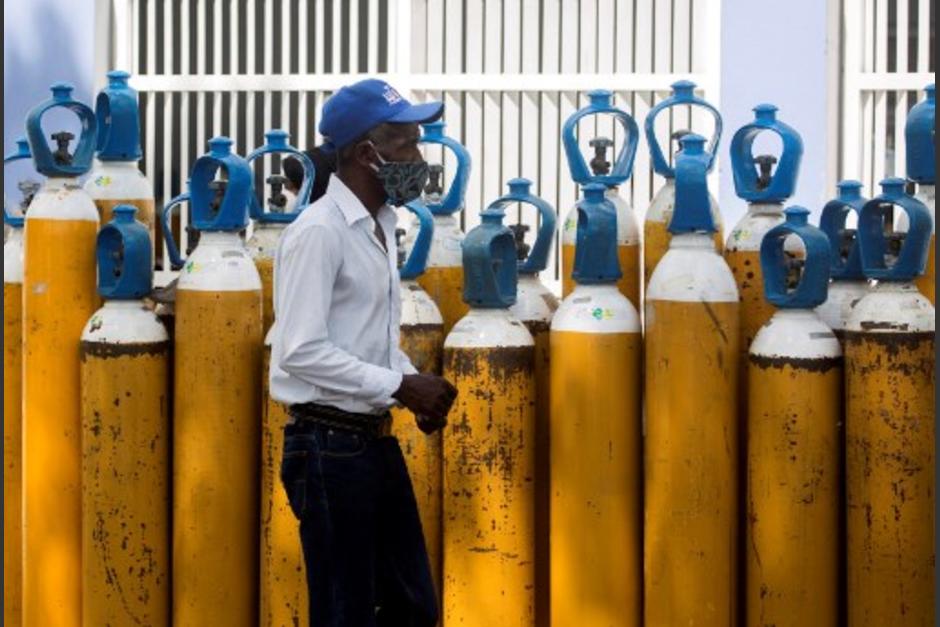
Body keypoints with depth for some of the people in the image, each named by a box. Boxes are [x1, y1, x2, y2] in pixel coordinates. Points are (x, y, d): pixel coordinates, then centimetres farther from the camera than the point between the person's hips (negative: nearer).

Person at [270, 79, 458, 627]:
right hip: (330, 447, -9)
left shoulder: (381, 225, 12)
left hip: (377, 441, 9)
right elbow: (301, 351, -22)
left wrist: (415, 386, 3)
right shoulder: (319, 231, -16)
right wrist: (399, 385, -18)